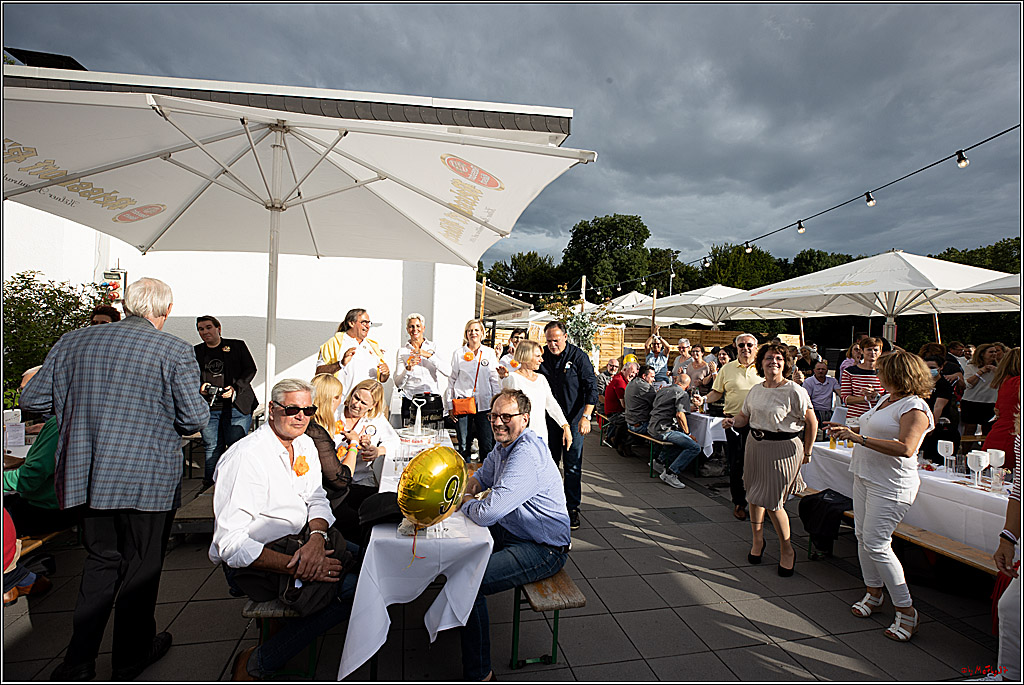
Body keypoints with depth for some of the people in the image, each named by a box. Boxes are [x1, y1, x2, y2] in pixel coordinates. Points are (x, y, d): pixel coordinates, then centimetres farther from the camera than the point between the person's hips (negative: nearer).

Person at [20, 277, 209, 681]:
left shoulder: (73, 341, 3)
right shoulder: (175, 351, -12)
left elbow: (33, 398, 9)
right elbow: (196, 418, -13)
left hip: (85, 474, 5)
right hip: (147, 479, -4)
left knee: (101, 560, 21)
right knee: (142, 565, 12)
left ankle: (77, 662, 26)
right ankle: (131, 656, 29)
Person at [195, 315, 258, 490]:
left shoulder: (237, 346, 8)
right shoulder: (196, 352, 16)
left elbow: (250, 369, 3)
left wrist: (235, 388, -11)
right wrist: (199, 387, -5)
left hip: (237, 406, -3)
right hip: (208, 408, 3)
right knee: (212, 449, 4)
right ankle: (210, 487, 15)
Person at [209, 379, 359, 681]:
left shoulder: (305, 444, 6)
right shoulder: (245, 456, -19)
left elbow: (317, 499, 6)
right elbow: (230, 544, -23)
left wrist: (316, 539, -17)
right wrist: (297, 566, -30)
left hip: (300, 543, 9)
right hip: (256, 561, -8)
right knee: (349, 587, -24)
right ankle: (255, 664, -7)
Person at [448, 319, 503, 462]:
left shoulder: (490, 353, 7)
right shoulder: (458, 353, 6)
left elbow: (495, 380, 8)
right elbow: (452, 379, 8)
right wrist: (450, 405, 4)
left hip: (484, 403, 0)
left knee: (487, 445, -1)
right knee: (464, 445, 6)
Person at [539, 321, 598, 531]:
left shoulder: (579, 356, -8)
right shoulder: (543, 356, 3)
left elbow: (591, 388, -9)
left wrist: (586, 416, -17)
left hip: (574, 419, -4)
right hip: (549, 419, 4)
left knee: (572, 466, 0)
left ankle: (573, 508, 11)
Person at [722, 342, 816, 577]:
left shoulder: (794, 391, -13)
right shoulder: (755, 390, 6)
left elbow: (812, 423, -7)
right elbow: (744, 416, 15)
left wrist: (806, 453, -2)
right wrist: (732, 421, -8)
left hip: (783, 448, -6)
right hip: (755, 444, 6)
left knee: (772, 501, -4)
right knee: (754, 495, 14)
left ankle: (787, 549, 19)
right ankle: (757, 540, 34)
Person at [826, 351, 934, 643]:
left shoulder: (915, 407, -15)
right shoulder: (887, 399, 12)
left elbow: (905, 448, -27)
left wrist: (860, 438, -28)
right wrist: (847, 430, 14)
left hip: (891, 485, -9)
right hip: (865, 476, 9)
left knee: (876, 544, -9)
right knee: (863, 536, 13)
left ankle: (906, 610, 6)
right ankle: (874, 592, 29)